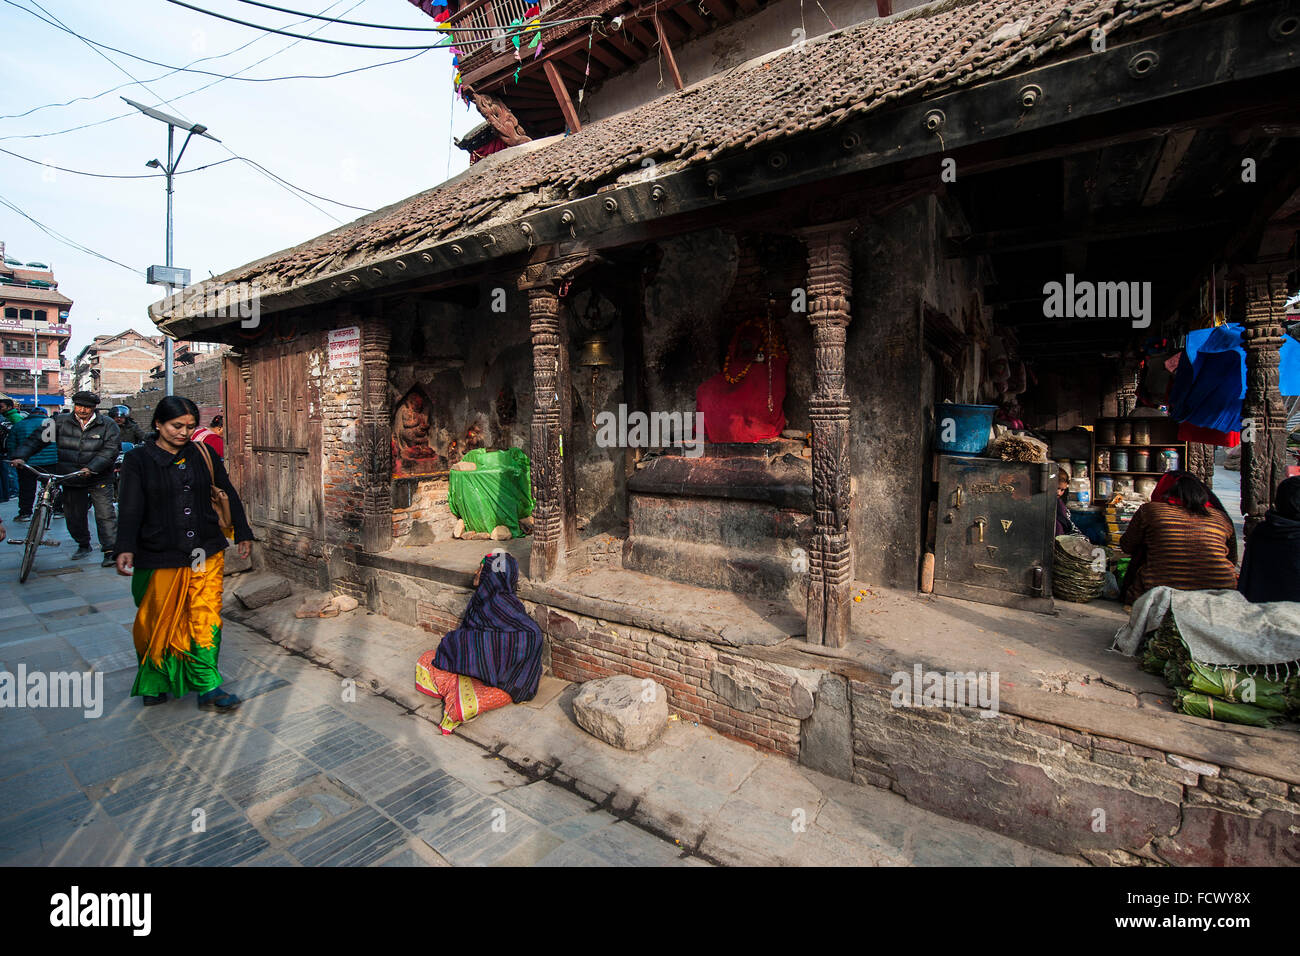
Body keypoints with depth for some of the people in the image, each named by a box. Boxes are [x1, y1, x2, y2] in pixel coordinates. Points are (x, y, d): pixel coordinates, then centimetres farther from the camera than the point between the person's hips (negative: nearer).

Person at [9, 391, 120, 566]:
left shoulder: (108, 425, -4)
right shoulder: (61, 422, 5)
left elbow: (110, 450, -12)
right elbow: (37, 439, 5)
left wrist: (91, 468, -24)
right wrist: (20, 456, -11)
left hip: (98, 479, -3)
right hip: (70, 478, 4)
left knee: (105, 515, -8)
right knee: (73, 516, 11)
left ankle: (110, 550, -4)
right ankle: (83, 545, 30)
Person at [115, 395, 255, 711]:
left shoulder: (203, 455, 5)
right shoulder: (138, 460, -2)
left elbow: (229, 495, 12)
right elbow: (131, 508, -10)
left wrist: (243, 533, 14)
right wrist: (125, 549, -23)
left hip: (206, 553, 1)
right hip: (159, 557, -1)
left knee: (206, 619, 0)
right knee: (160, 623, 12)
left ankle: (207, 688, 7)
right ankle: (155, 683, 34)